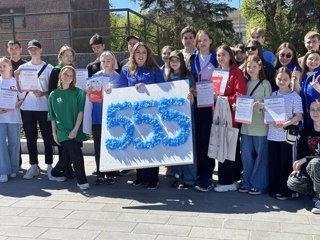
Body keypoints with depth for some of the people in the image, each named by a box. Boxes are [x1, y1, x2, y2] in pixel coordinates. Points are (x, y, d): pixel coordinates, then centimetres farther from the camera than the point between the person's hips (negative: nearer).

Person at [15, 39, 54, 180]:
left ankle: (49, 166, 12)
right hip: (27, 108, 2)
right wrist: (16, 77, -8)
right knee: (31, 138, 8)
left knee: (47, 138, 3)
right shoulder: (23, 67, 10)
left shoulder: (48, 68, 3)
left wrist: (43, 93, -16)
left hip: (44, 107, -2)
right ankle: (33, 166, 18)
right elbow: (19, 88, 8)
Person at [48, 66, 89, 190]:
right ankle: (82, 180, -2)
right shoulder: (54, 94, 5)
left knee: (67, 156, 8)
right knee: (76, 154, -15)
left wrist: (75, 129, -12)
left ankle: (55, 172, 34)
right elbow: (53, 117, 9)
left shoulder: (78, 92, 2)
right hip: (63, 130, -1)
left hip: (76, 130, 1)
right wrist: (54, 133, 5)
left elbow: (81, 112, -4)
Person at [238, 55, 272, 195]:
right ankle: (247, 183, 21)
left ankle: (258, 184, 13)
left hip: (260, 125, -5)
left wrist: (261, 106, -25)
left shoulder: (265, 84, -2)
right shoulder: (245, 83, 12)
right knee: (246, 155, 9)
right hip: (246, 124, 5)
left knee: (260, 155, 2)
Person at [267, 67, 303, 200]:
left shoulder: (295, 96, -4)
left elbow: (298, 116, -9)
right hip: (273, 134, 4)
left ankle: (286, 191, 16)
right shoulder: (272, 95, 9)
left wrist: (285, 124, -21)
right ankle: (274, 189, 22)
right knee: (273, 163, 10)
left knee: (286, 164, 4)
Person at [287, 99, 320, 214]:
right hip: (309, 167, 5)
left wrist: (305, 159, -21)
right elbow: (300, 151, 6)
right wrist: (298, 167, -7)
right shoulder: (307, 131, 4)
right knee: (292, 183, -19)